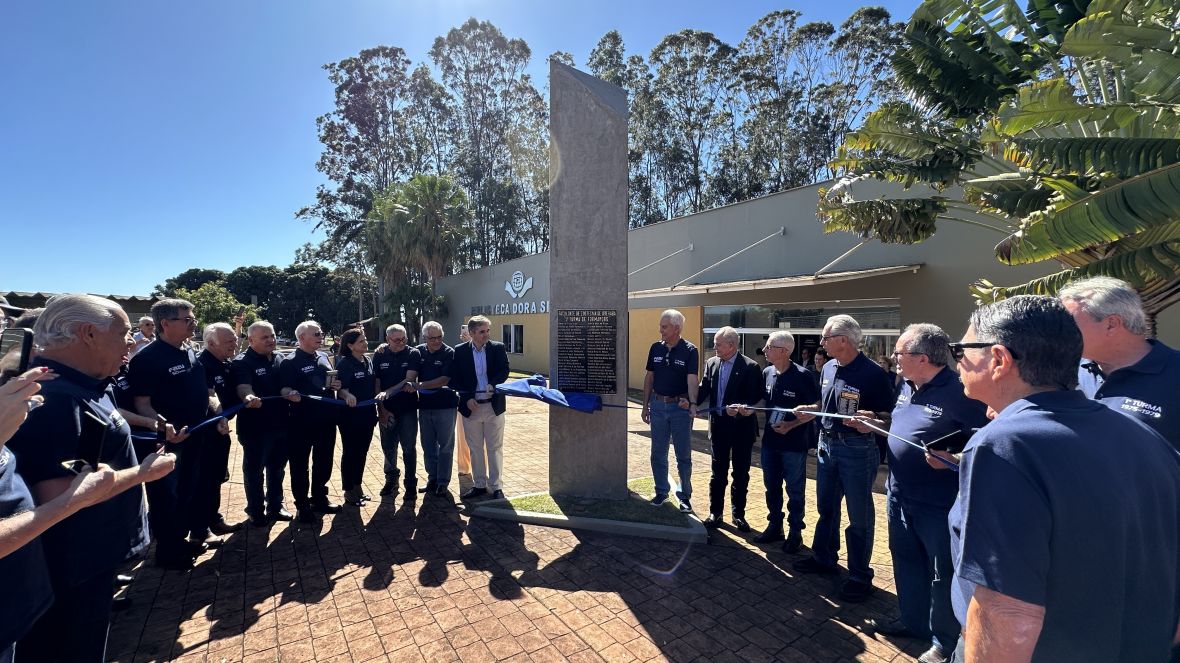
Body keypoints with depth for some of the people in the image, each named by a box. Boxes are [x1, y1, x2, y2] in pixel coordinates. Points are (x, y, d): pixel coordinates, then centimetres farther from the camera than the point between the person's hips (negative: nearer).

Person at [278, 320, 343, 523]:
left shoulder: (323, 356, 11)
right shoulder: (290, 361, -9)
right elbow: (283, 387, -16)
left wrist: (335, 384, 1)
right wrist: (291, 393, -37)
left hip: (326, 419, 6)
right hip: (302, 421, -6)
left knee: (324, 461, 17)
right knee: (300, 464, 6)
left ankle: (319, 499, 32)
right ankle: (302, 505, 21)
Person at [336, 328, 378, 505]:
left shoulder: (368, 361, 5)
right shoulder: (344, 364, -14)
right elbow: (341, 389, -21)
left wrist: (378, 408, 16)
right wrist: (348, 395, -43)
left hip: (367, 414, 6)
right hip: (351, 416, -6)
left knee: (362, 452, 17)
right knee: (350, 453, 8)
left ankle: (358, 487, 32)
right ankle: (349, 491, 23)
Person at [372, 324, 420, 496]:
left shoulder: (413, 354, -4)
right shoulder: (379, 355, 1)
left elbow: (409, 380, -12)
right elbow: (376, 384, 1)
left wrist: (388, 392, -19)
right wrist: (382, 409, -3)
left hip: (408, 408, -2)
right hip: (386, 409, 2)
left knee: (409, 448, 4)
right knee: (388, 447, 12)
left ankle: (411, 482, 16)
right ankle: (391, 479, 29)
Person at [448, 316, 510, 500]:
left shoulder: (498, 348, -1)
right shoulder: (459, 351, -1)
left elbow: (504, 371, -9)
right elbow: (453, 379, -2)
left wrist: (493, 384, -29)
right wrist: (467, 399, -12)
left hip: (494, 405, -1)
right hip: (471, 406, 1)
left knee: (495, 448, 6)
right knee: (475, 449, 13)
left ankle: (496, 486, 18)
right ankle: (479, 485, 27)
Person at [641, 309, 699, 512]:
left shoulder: (690, 351, -10)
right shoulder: (656, 348, 3)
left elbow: (692, 379, -20)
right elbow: (649, 377, 8)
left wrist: (692, 403, -36)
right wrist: (645, 405, 7)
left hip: (680, 407, -4)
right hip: (658, 405, 4)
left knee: (683, 455, 7)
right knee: (658, 453, 13)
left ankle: (685, 495, 22)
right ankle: (661, 491, 29)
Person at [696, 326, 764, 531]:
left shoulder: (750, 367, -11)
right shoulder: (711, 363, 3)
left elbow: (758, 398, -11)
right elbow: (703, 390, 4)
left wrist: (746, 410, -28)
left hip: (742, 425, -3)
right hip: (719, 424, 3)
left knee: (741, 473, 11)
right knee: (718, 471, 12)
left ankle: (738, 514, 27)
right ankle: (715, 512, 24)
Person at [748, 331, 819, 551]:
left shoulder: (801, 375, -17)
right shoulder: (767, 373, 2)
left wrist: (791, 425, -18)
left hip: (794, 442, -6)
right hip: (770, 440, 6)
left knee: (795, 491, 10)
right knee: (772, 487, 17)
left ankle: (795, 532, 27)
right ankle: (774, 526, 33)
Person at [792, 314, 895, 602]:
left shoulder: (873, 374, -17)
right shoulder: (828, 368, 5)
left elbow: (889, 414, -14)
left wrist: (872, 421, -33)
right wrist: (811, 411, 1)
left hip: (857, 449, -7)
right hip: (826, 444, 7)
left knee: (859, 515, 8)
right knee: (826, 507, 20)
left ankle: (860, 576, 24)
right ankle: (824, 558, 38)